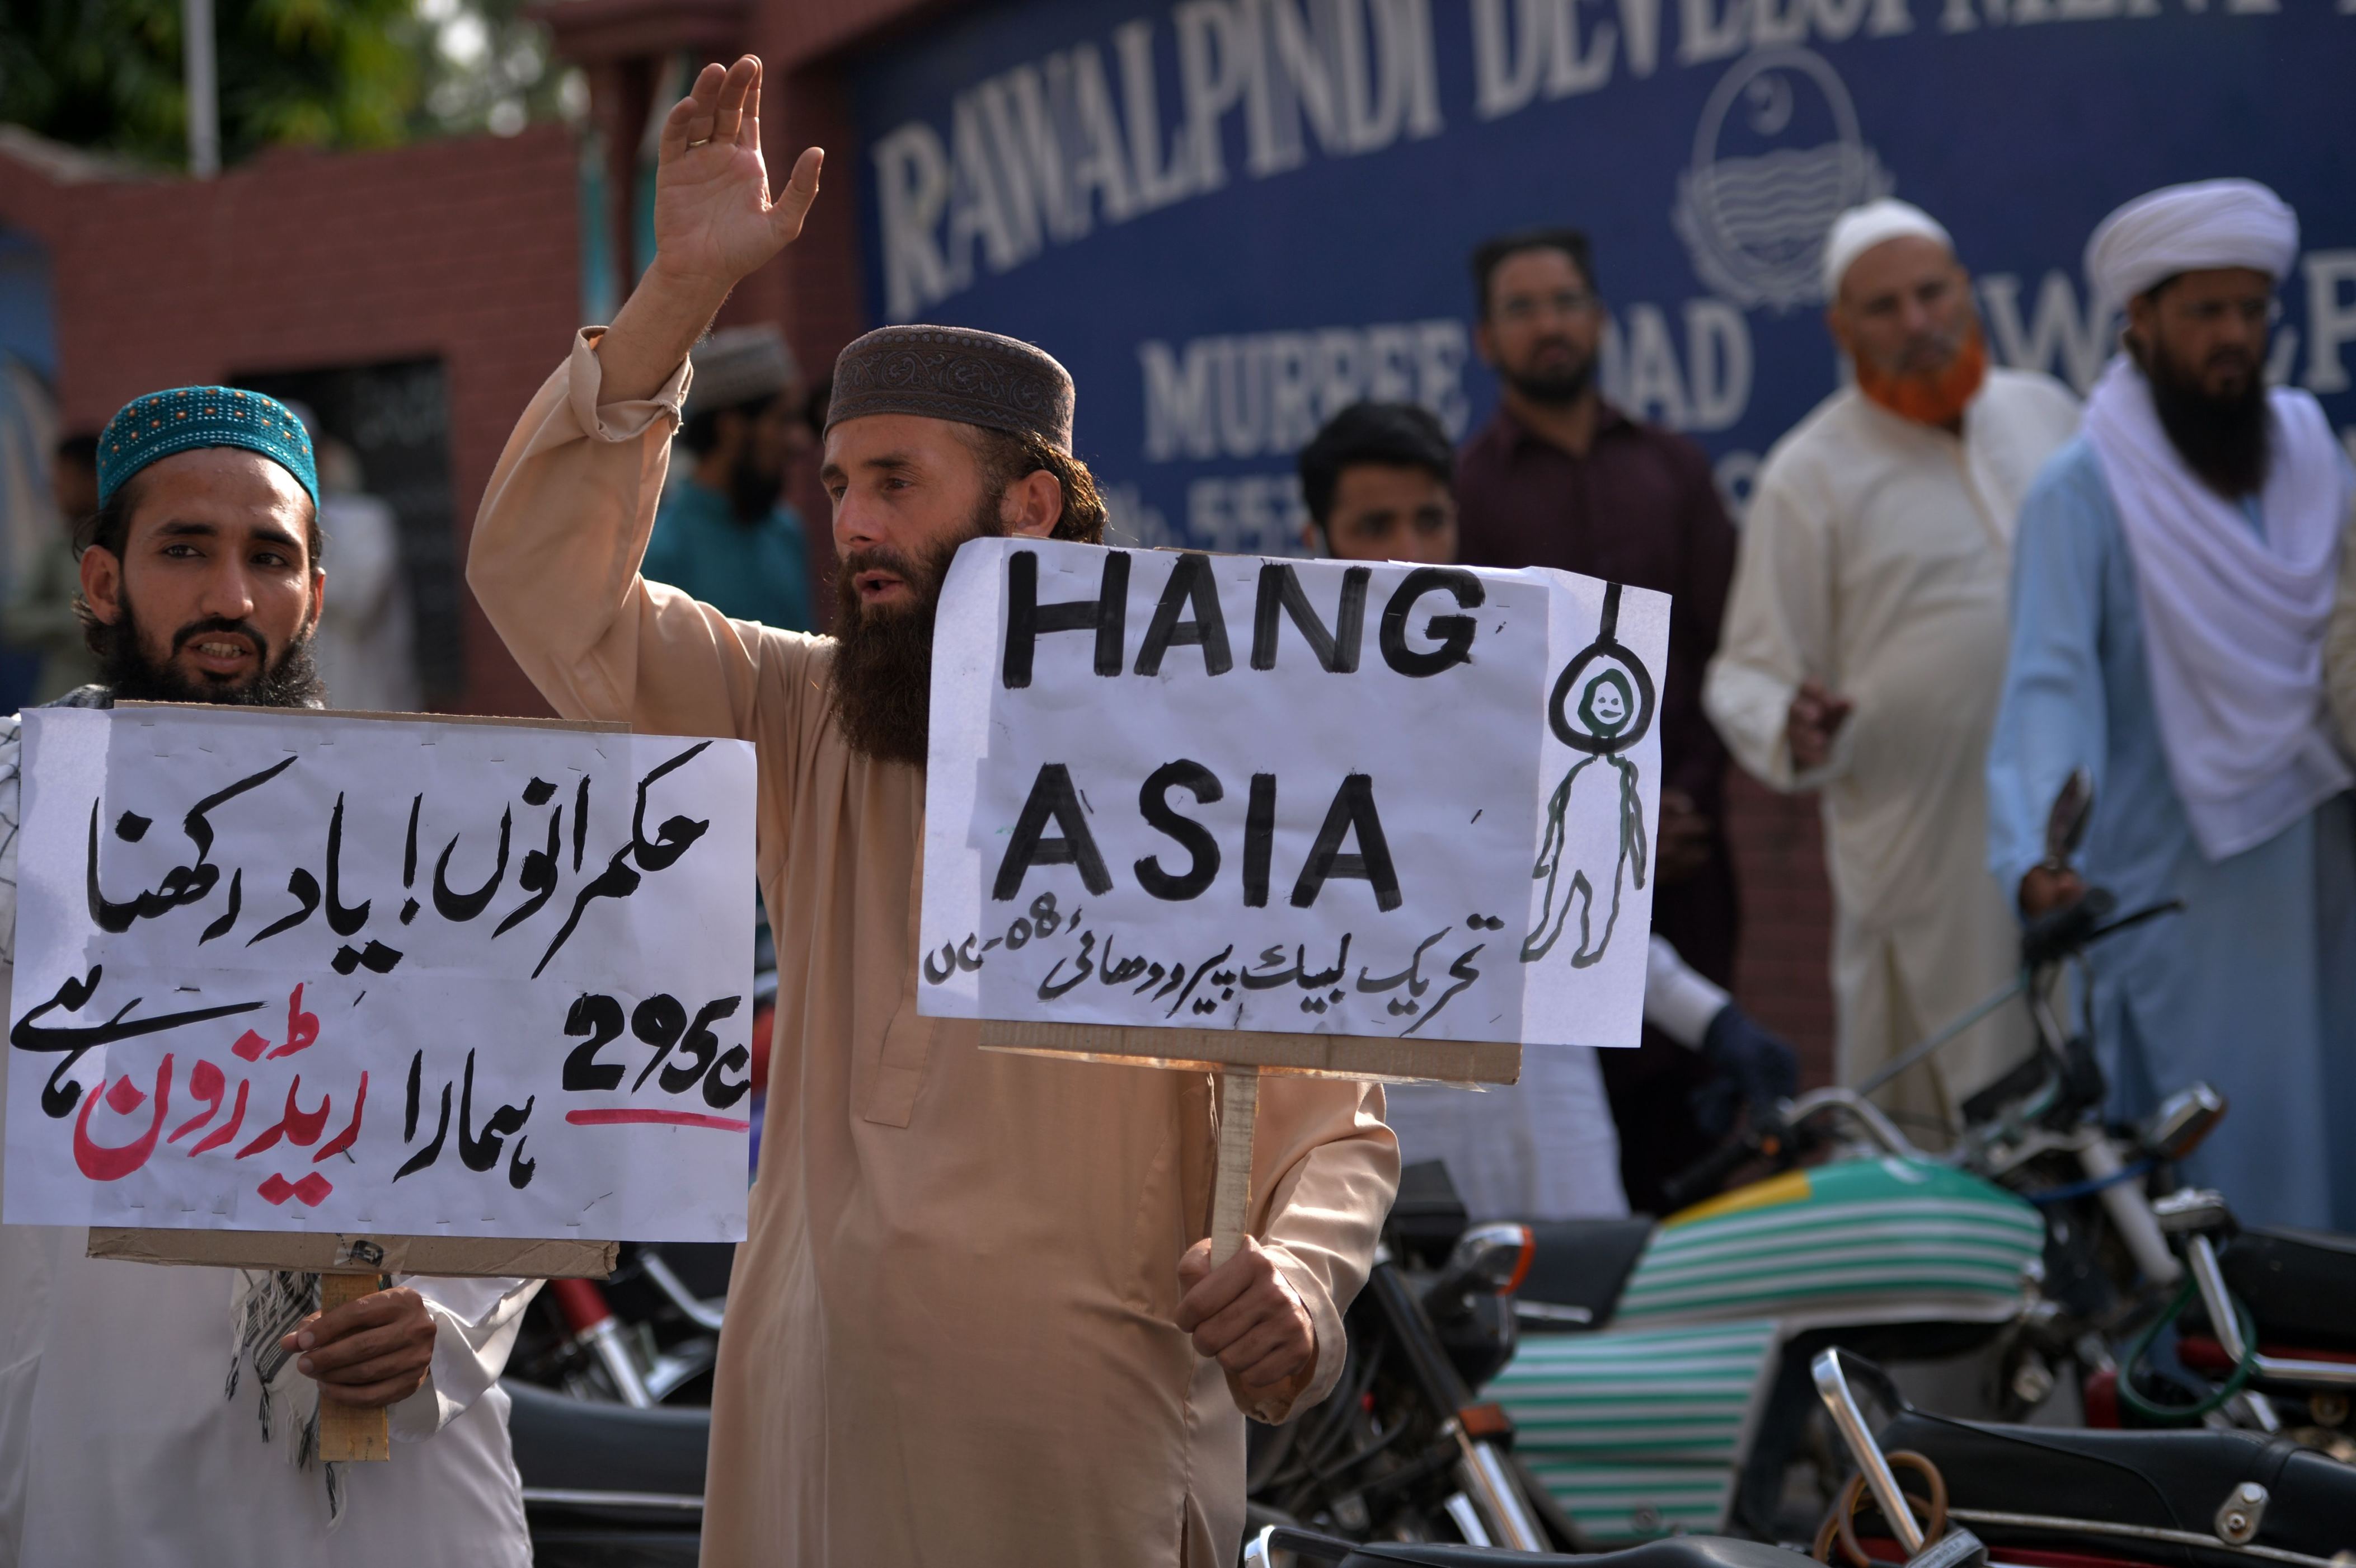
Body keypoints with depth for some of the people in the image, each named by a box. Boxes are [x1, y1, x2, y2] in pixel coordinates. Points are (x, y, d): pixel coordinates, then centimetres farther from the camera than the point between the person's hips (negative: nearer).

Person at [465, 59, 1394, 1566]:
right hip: (811, 1445, 4)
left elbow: (1331, 1123, -5)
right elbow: (549, 584, -2)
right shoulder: (809, 723, 6)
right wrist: (681, 289, -9)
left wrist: (1293, 1283, -27)